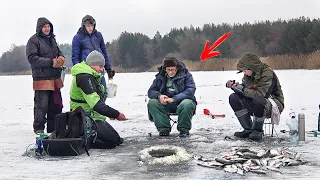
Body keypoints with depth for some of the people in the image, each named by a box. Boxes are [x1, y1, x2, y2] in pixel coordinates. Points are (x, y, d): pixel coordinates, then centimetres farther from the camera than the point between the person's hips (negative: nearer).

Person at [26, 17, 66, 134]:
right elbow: (32, 58, -13)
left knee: (56, 104, 10)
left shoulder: (52, 39, 18)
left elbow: (58, 51, 28)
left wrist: (61, 58, 3)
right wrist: (51, 62, -18)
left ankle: (53, 128, 20)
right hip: (41, 78, -7)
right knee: (41, 105, -6)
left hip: (55, 78, 7)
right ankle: (38, 128, 7)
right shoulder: (33, 40, -5)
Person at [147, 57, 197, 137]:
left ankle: (184, 129, -15)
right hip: (165, 104, 3)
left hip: (181, 102, -3)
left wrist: (174, 99, -27)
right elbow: (151, 91, 4)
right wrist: (159, 96, -21)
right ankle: (164, 129, -18)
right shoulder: (160, 76, 7)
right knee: (152, 103, -23)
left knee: (187, 104, -37)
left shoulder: (185, 75, -4)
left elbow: (190, 91, -15)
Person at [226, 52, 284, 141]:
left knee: (258, 101, -40)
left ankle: (258, 130, -14)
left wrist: (242, 89, -27)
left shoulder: (267, 74, -22)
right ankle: (248, 129, -7)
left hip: (273, 103, -8)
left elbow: (260, 94, -30)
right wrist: (234, 86, -9)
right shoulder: (248, 74, 1)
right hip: (254, 103, 8)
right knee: (233, 98, -11)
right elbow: (244, 88, 12)